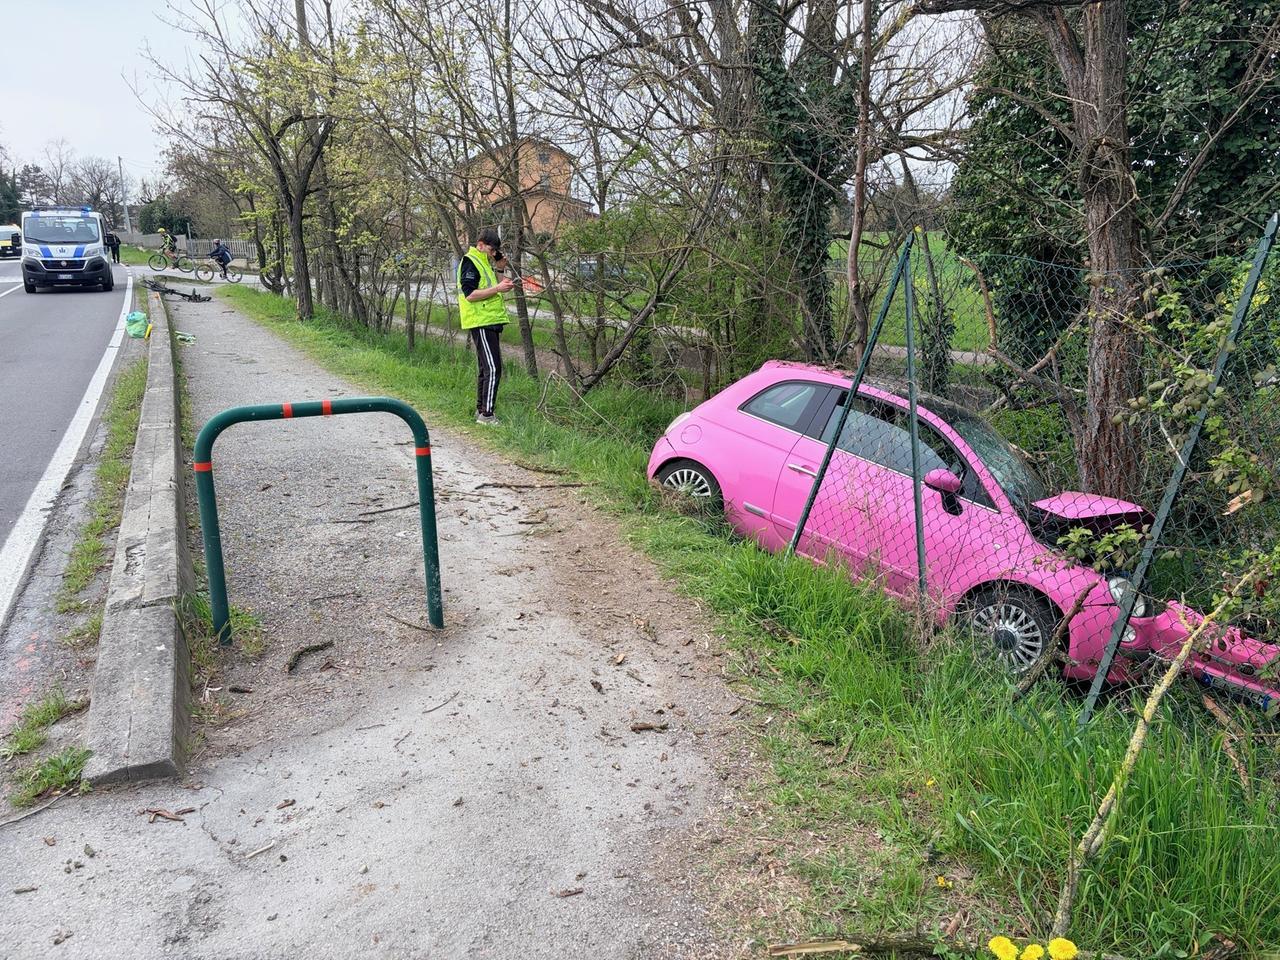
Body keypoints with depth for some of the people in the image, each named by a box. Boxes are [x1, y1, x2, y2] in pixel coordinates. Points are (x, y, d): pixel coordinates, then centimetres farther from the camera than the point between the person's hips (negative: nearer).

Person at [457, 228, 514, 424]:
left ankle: (481, 411, 21)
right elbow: (470, 294, -19)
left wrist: (501, 284, 13)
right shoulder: (469, 262, -10)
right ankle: (486, 414, -12)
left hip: (490, 321, 10)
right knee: (493, 368, -13)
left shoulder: (483, 262, 20)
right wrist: (497, 288, -20)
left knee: (485, 369, 14)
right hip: (481, 323, -10)